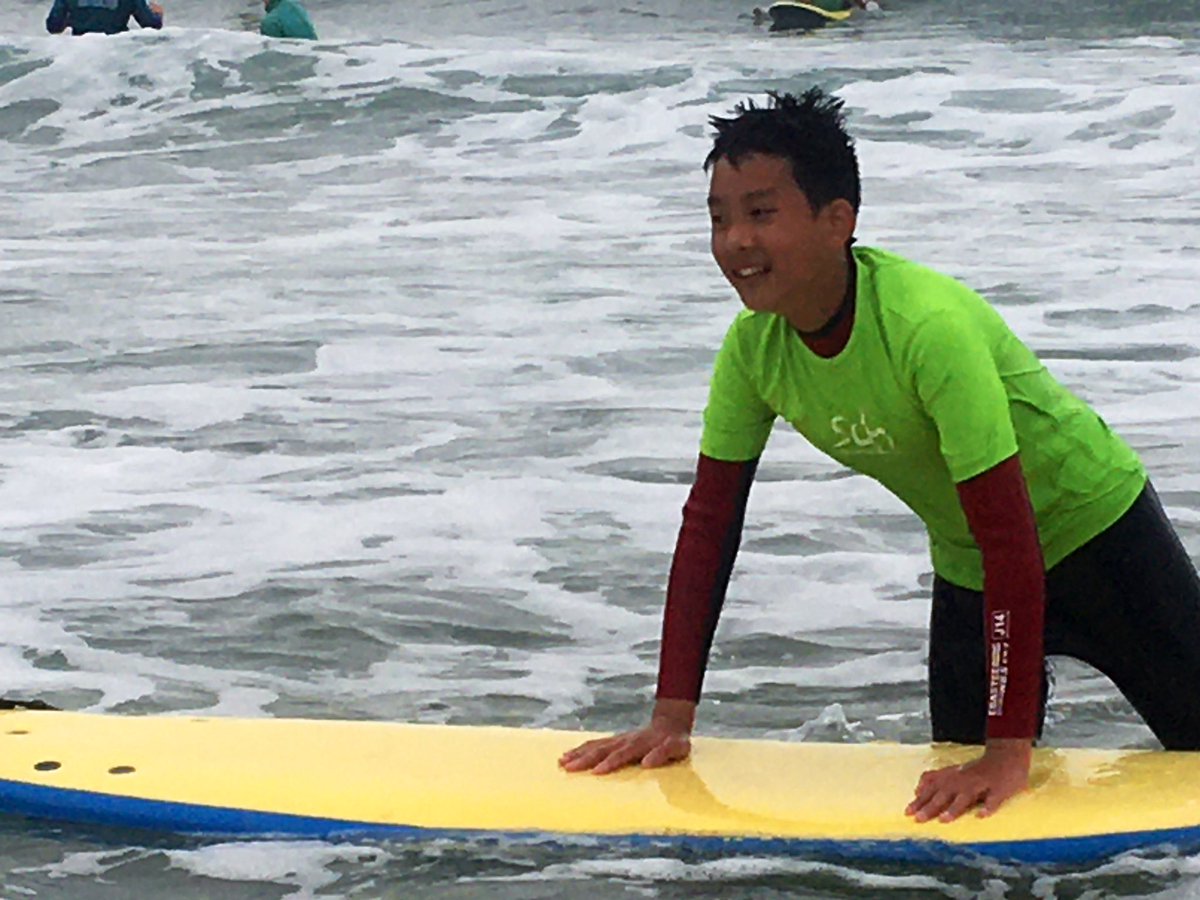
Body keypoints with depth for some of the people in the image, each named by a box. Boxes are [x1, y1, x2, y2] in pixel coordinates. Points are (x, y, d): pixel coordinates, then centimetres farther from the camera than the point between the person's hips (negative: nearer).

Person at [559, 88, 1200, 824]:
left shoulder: (930, 327, -37)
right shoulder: (752, 345, -17)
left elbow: (1012, 538, -36)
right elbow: (710, 521, -8)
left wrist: (1010, 751, -36)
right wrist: (672, 719, -12)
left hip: (1092, 526, -5)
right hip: (968, 567, 5)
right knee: (961, 812, 8)